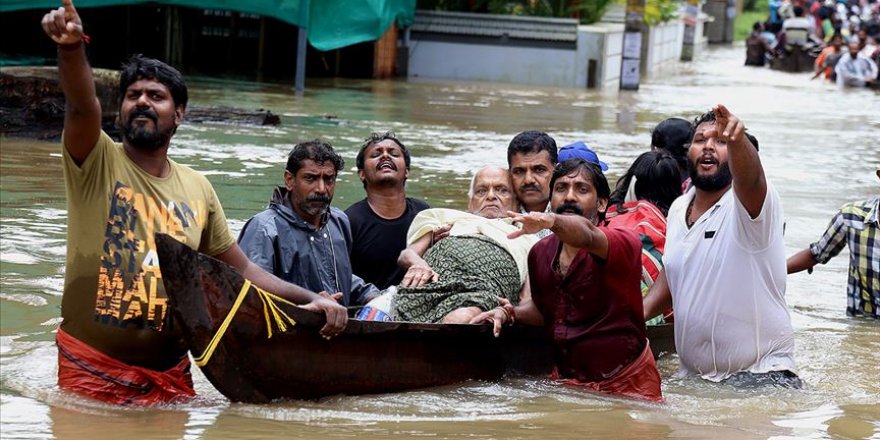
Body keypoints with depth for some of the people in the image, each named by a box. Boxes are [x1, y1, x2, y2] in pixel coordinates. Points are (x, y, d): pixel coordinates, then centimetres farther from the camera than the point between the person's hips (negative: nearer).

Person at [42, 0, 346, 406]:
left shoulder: (197, 189, 9)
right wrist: (71, 49, -45)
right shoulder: (97, 163, -5)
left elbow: (241, 270, 16)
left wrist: (310, 300, 3)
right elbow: (83, 105, -26)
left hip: (170, 373, 4)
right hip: (92, 370, -4)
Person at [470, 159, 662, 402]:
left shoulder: (623, 243, -16)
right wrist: (509, 313, 0)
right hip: (565, 381, 5)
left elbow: (586, 234, -40)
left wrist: (551, 221, -61)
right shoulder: (540, 253, 3)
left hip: (627, 384, -5)